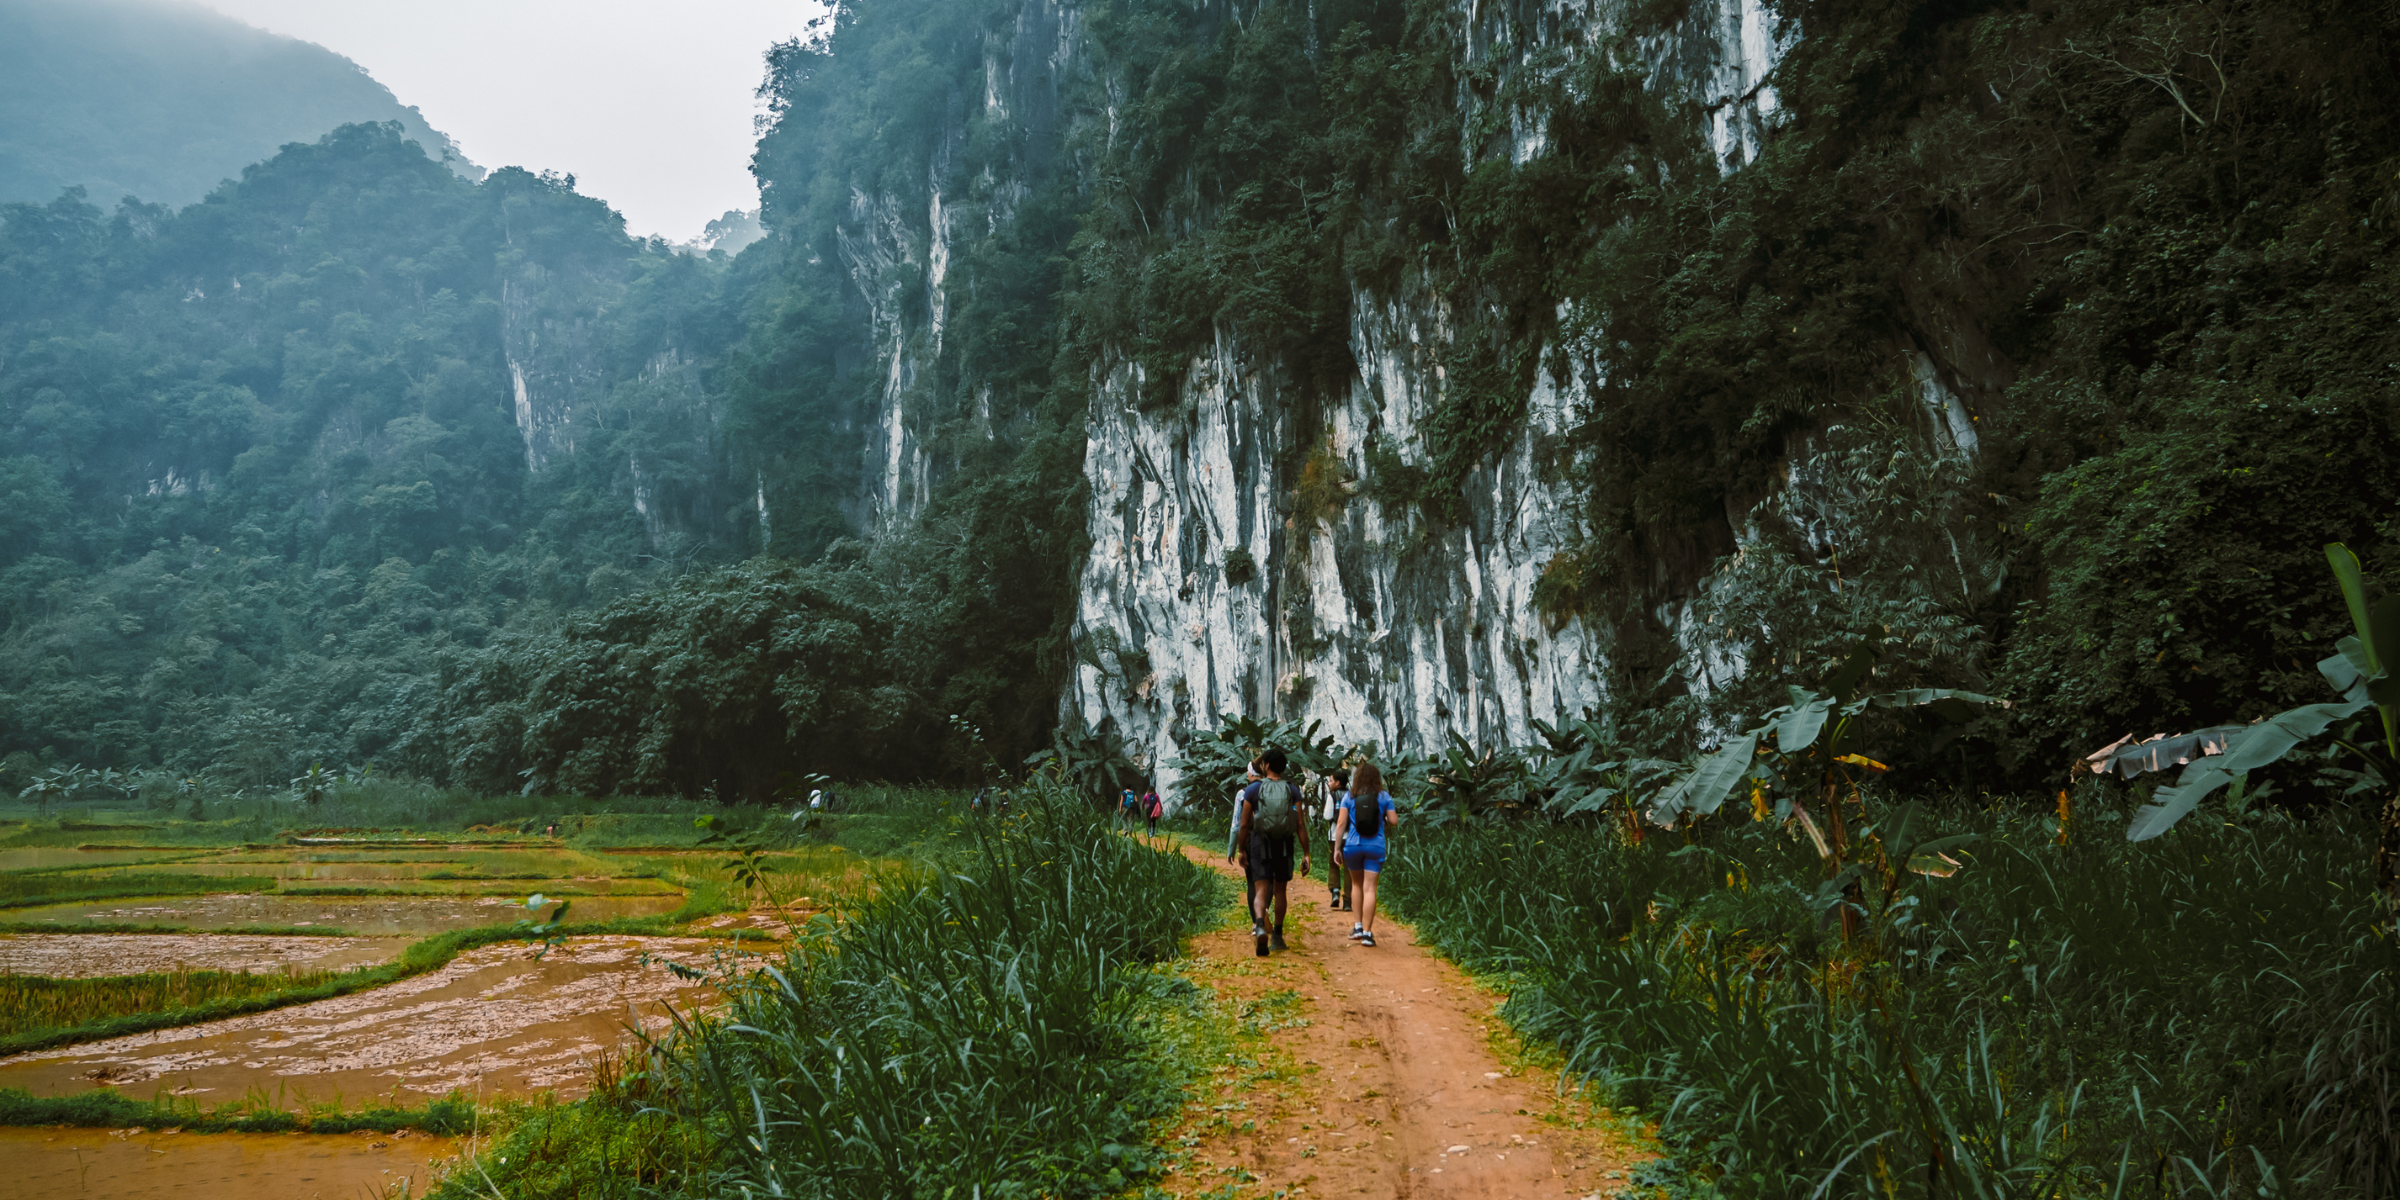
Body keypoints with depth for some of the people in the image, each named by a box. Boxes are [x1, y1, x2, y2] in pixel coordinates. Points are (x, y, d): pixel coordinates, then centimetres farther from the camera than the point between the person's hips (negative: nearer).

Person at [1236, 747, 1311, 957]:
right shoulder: (1292, 791, 1)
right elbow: (1301, 825, -3)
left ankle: (1260, 925, -32)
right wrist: (1306, 853, -1)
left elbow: (1244, 824, -1)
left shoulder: (1252, 790, -2)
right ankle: (1277, 935, 23)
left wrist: (1242, 850, 9)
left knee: (1260, 890, -5)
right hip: (1284, 846, 2)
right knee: (1280, 891, 16)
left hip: (1259, 845, -2)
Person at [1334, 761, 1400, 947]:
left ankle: (1358, 925, 19)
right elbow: (1394, 821, -2)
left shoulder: (1349, 797, 2)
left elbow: (1342, 823, -2)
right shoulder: (1383, 797, 1)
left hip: (1353, 846, 1)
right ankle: (1367, 932, -6)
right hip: (1376, 847, -1)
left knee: (1357, 884, 20)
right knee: (1369, 888, -2)